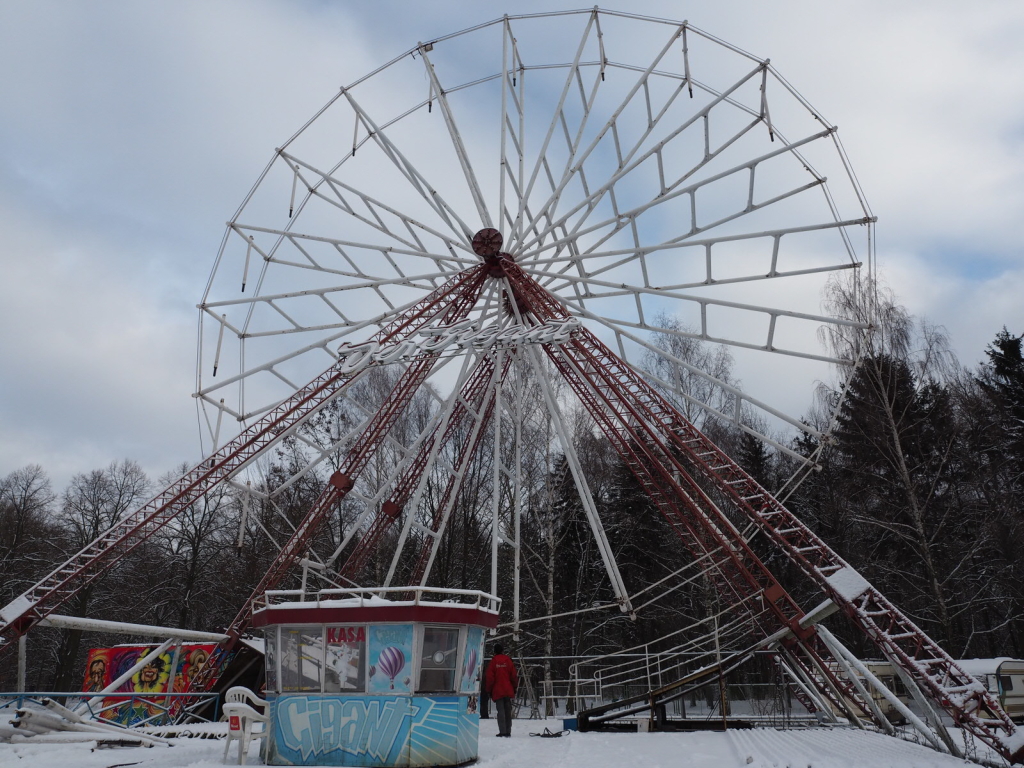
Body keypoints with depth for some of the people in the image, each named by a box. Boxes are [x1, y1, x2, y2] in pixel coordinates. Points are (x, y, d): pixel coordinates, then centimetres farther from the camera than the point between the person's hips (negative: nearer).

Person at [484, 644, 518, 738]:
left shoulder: (493, 661, -1)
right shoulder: (508, 660, 4)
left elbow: (489, 677, -2)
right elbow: (514, 675, 4)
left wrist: (489, 690, 5)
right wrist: (514, 687, 13)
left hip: (497, 691, -2)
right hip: (508, 690, 2)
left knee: (500, 711, -2)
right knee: (508, 711, 8)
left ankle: (502, 732, -9)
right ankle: (508, 732, 7)